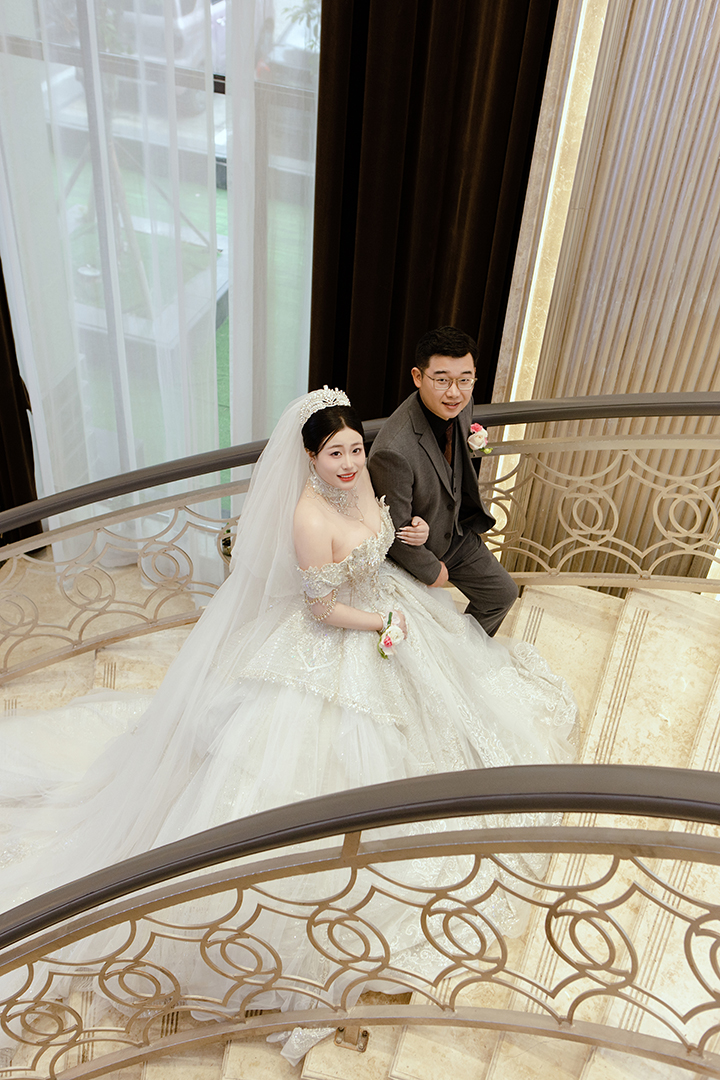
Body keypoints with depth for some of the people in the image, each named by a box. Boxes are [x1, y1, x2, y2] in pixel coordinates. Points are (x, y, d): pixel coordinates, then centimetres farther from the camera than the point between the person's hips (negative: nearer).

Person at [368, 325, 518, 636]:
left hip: (458, 533, 7)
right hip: (413, 549, -7)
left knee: (502, 593, 20)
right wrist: (431, 570, -14)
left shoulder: (460, 405, -18)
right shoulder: (394, 450, -41)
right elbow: (395, 532, -28)